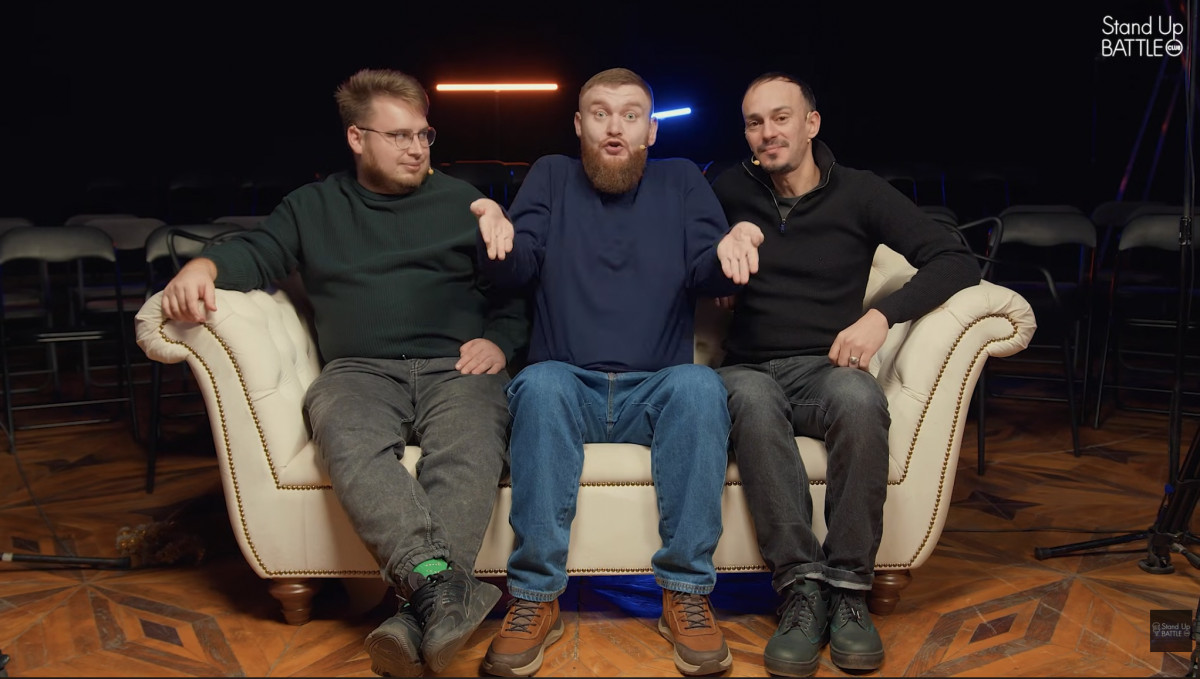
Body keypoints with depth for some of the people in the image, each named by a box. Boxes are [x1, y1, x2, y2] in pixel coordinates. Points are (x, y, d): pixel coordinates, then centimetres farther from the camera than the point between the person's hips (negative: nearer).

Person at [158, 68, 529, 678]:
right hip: (359, 370, 1)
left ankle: (420, 620, -48)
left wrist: (498, 339, -4)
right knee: (349, 440, -36)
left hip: (456, 367, 0)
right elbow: (255, 253, 13)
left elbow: (514, 289, 16)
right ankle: (442, 584, -49)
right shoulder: (313, 206, 25)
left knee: (468, 453, -36)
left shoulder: (462, 201, 20)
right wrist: (203, 266, -9)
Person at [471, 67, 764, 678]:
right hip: (568, 389, 0)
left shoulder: (681, 181, 15)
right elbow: (518, 271, -1)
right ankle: (536, 597, -26)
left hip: (657, 393, 1)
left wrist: (730, 247, -25)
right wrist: (499, 237, -26)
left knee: (700, 384, -31)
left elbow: (707, 276, 0)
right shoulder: (551, 177, 14)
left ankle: (686, 593, -24)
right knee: (540, 383, -32)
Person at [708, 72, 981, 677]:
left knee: (859, 398, -37)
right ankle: (801, 587, -35)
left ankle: (848, 588, -27)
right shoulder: (730, 190, 12)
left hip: (825, 367, 0)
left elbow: (955, 260, 0)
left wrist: (881, 315, -15)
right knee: (750, 398, -37)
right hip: (750, 370, 1)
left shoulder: (858, 192, 8)